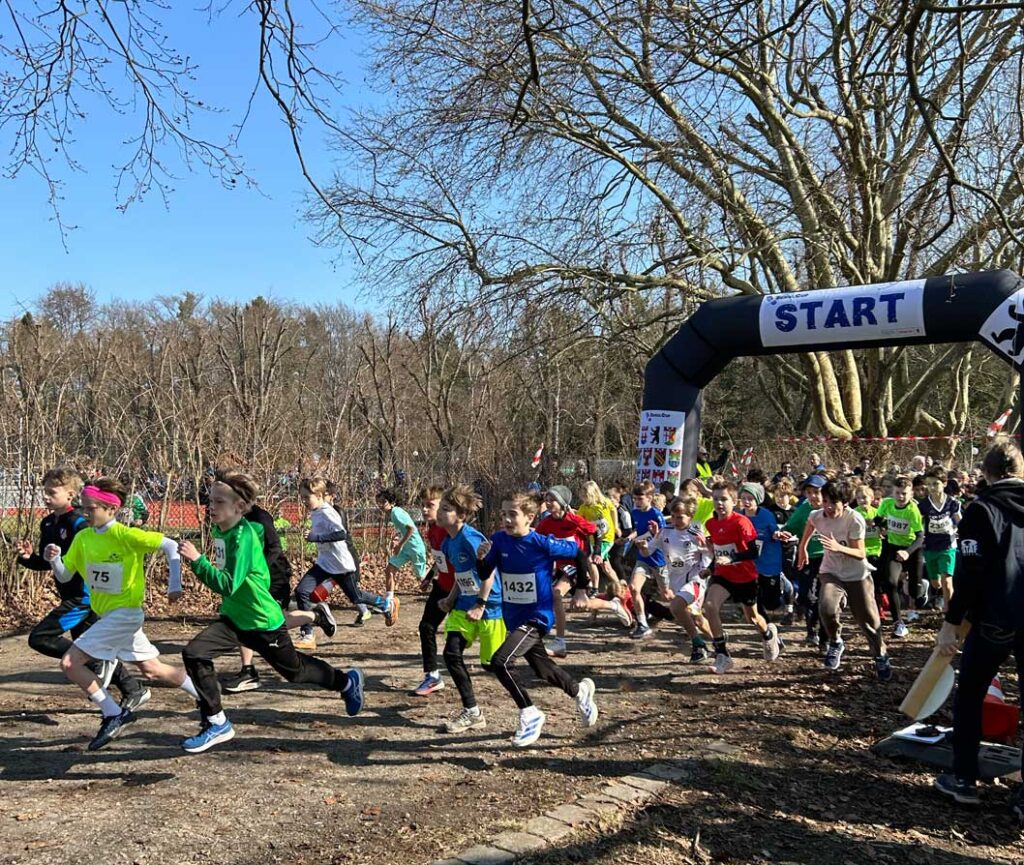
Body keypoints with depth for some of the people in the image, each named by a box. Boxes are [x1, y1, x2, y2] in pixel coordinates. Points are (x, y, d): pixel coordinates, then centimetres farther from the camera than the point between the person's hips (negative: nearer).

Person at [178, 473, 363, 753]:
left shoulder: (243, 537, -27)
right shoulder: (219, 530, -1)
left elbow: (228, 585, -34)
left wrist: (197, 560, -37)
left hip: (264, 623, -7)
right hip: (234, 617, 7)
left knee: (295, 670, 12)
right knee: (193, 653, -12)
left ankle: (347, 681, 40)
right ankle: (216, 724, 2)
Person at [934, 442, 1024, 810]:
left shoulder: (981, 508, -5)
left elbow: (969, 571, -11)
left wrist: (952, 621, -8)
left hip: (994, 619, -4)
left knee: (968, 698, 13)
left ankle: (964, 780, 18)